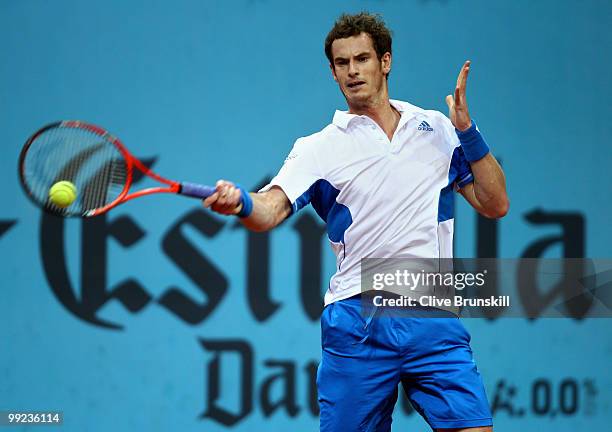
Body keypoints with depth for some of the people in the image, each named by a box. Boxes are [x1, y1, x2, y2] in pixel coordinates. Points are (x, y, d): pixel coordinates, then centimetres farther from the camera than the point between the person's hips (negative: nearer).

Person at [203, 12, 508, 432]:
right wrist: (241, 202, -32)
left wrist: (467, 130, 4)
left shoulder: (438, 129, 14)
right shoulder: (320, 148, 6)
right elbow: (270, 211, -9)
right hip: (357, 323, -1)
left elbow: (495, 205, 14)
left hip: (433, 318, 1)